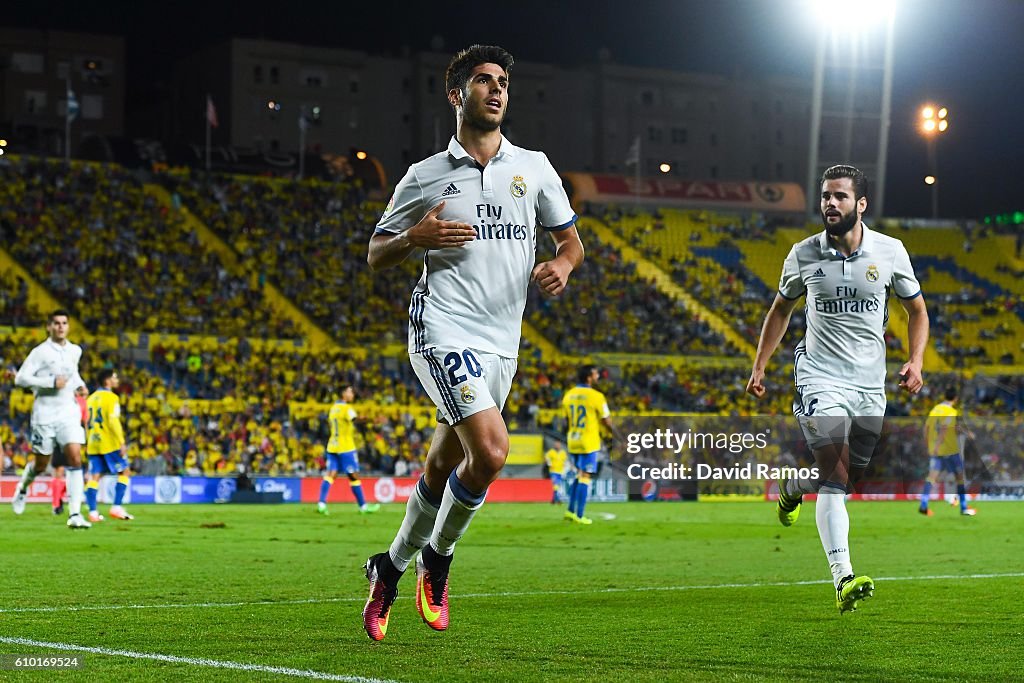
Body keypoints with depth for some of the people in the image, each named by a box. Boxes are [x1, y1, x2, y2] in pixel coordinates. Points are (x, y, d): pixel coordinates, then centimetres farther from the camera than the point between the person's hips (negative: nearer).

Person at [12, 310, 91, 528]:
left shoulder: (75, 351, 10)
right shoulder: (40, 352, -7)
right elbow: (20, 378, -13)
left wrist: (79, 384, 10)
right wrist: (51, 382, -20)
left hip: (69, 412, 3)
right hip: (45, 414, -3)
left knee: (75, 459, -13)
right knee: (41, 463, 8)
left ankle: (75, 514, -17)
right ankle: (22, 488, 43)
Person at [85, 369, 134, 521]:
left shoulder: (92, 398, 15)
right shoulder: (111, 398, -8)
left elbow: (88, 423, 16)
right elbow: (113, 421, -17)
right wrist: (121, 442, -15)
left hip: (93, 444, 7)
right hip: (109, 444, -7)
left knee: (94, 477, 3)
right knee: (124, 472, 4)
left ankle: (92, 512, -5)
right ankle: (117, 507, -5)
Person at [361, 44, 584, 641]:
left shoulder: (534, 167, 11)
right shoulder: (425, 177, 4)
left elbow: (570, 239, 18)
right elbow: (375, 255, 10)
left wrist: (563, 264, -5)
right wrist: (417, 238, -11)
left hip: (501, 344, 4)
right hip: (443, 332, -4)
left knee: (443, 469, 9)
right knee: (491, 451, -22)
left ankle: (390, 570, 29)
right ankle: (437, 559, 1)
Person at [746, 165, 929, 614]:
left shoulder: (890, 251, -1)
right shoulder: (803, 254, -1)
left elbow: (917, 310, 11)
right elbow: (780, 310, 15)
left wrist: (916, 360, -4)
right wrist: (759, 366, 12)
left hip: (870, 386, 3)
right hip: (820, 377, -2)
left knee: (851, 476, 11)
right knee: (835, 471, -19)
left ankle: (793, 487, 45)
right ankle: (844, 579, -26)